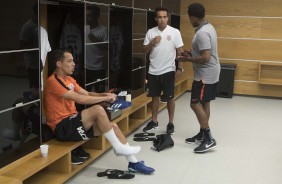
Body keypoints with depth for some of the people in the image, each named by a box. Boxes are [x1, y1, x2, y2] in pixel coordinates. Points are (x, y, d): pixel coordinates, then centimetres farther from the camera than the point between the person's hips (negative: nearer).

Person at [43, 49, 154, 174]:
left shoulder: (69, 79, 15)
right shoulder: (53, 81, -16)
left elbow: (87, 94, 14)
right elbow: (80, 99, -23)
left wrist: (104, 95, -7)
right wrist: (105, 98, -15)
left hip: (73, 122, 9)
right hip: (62, 127, -9)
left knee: (113, 126, -1)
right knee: (98, 109, -28)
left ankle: (133, 163, 6)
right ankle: (118, 147, -14)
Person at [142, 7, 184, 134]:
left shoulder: (174, 32, -5)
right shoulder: (151, 32, 3)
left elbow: (180, 51, -3)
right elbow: (145, 51, 6)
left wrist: (180, 68, -8)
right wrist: (152, 42, -12)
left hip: (168, 71, -3)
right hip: (153, 71, 3)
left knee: (169, 98, 5)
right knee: (155, 96, 13)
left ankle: (171, 123, 18)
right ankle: (154, 121, 26)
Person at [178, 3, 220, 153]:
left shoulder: (202, 33, -23)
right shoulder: (208, 27, 10)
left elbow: (205, 58, -27)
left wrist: (188, 59, -14)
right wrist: (191, 54, 11)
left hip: (205, 74, -10)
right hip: (211, 73, 10)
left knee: (195, 104, -7)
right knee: (204, 103, 15)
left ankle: (209, 139, -5)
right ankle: (202, 134, 24)